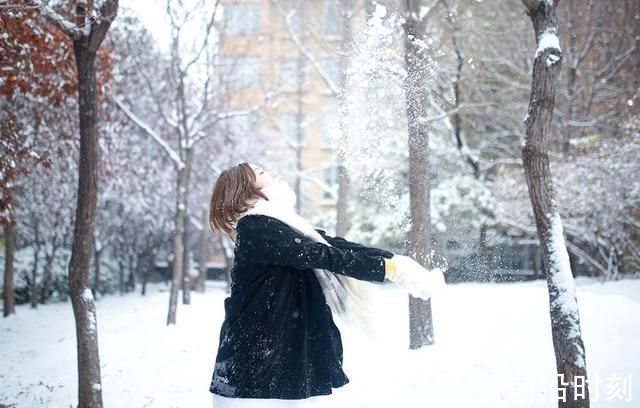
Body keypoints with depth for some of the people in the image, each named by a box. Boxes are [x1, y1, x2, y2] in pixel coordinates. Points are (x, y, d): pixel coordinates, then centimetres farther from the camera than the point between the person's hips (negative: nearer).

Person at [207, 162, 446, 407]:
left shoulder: (285, 227, 16)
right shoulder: (255, 228, -13)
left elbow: (340, 246, 5)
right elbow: (324, 256, -21)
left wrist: (398, 261, -6)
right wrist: (391, 269, -22)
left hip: (298, 356, 8)